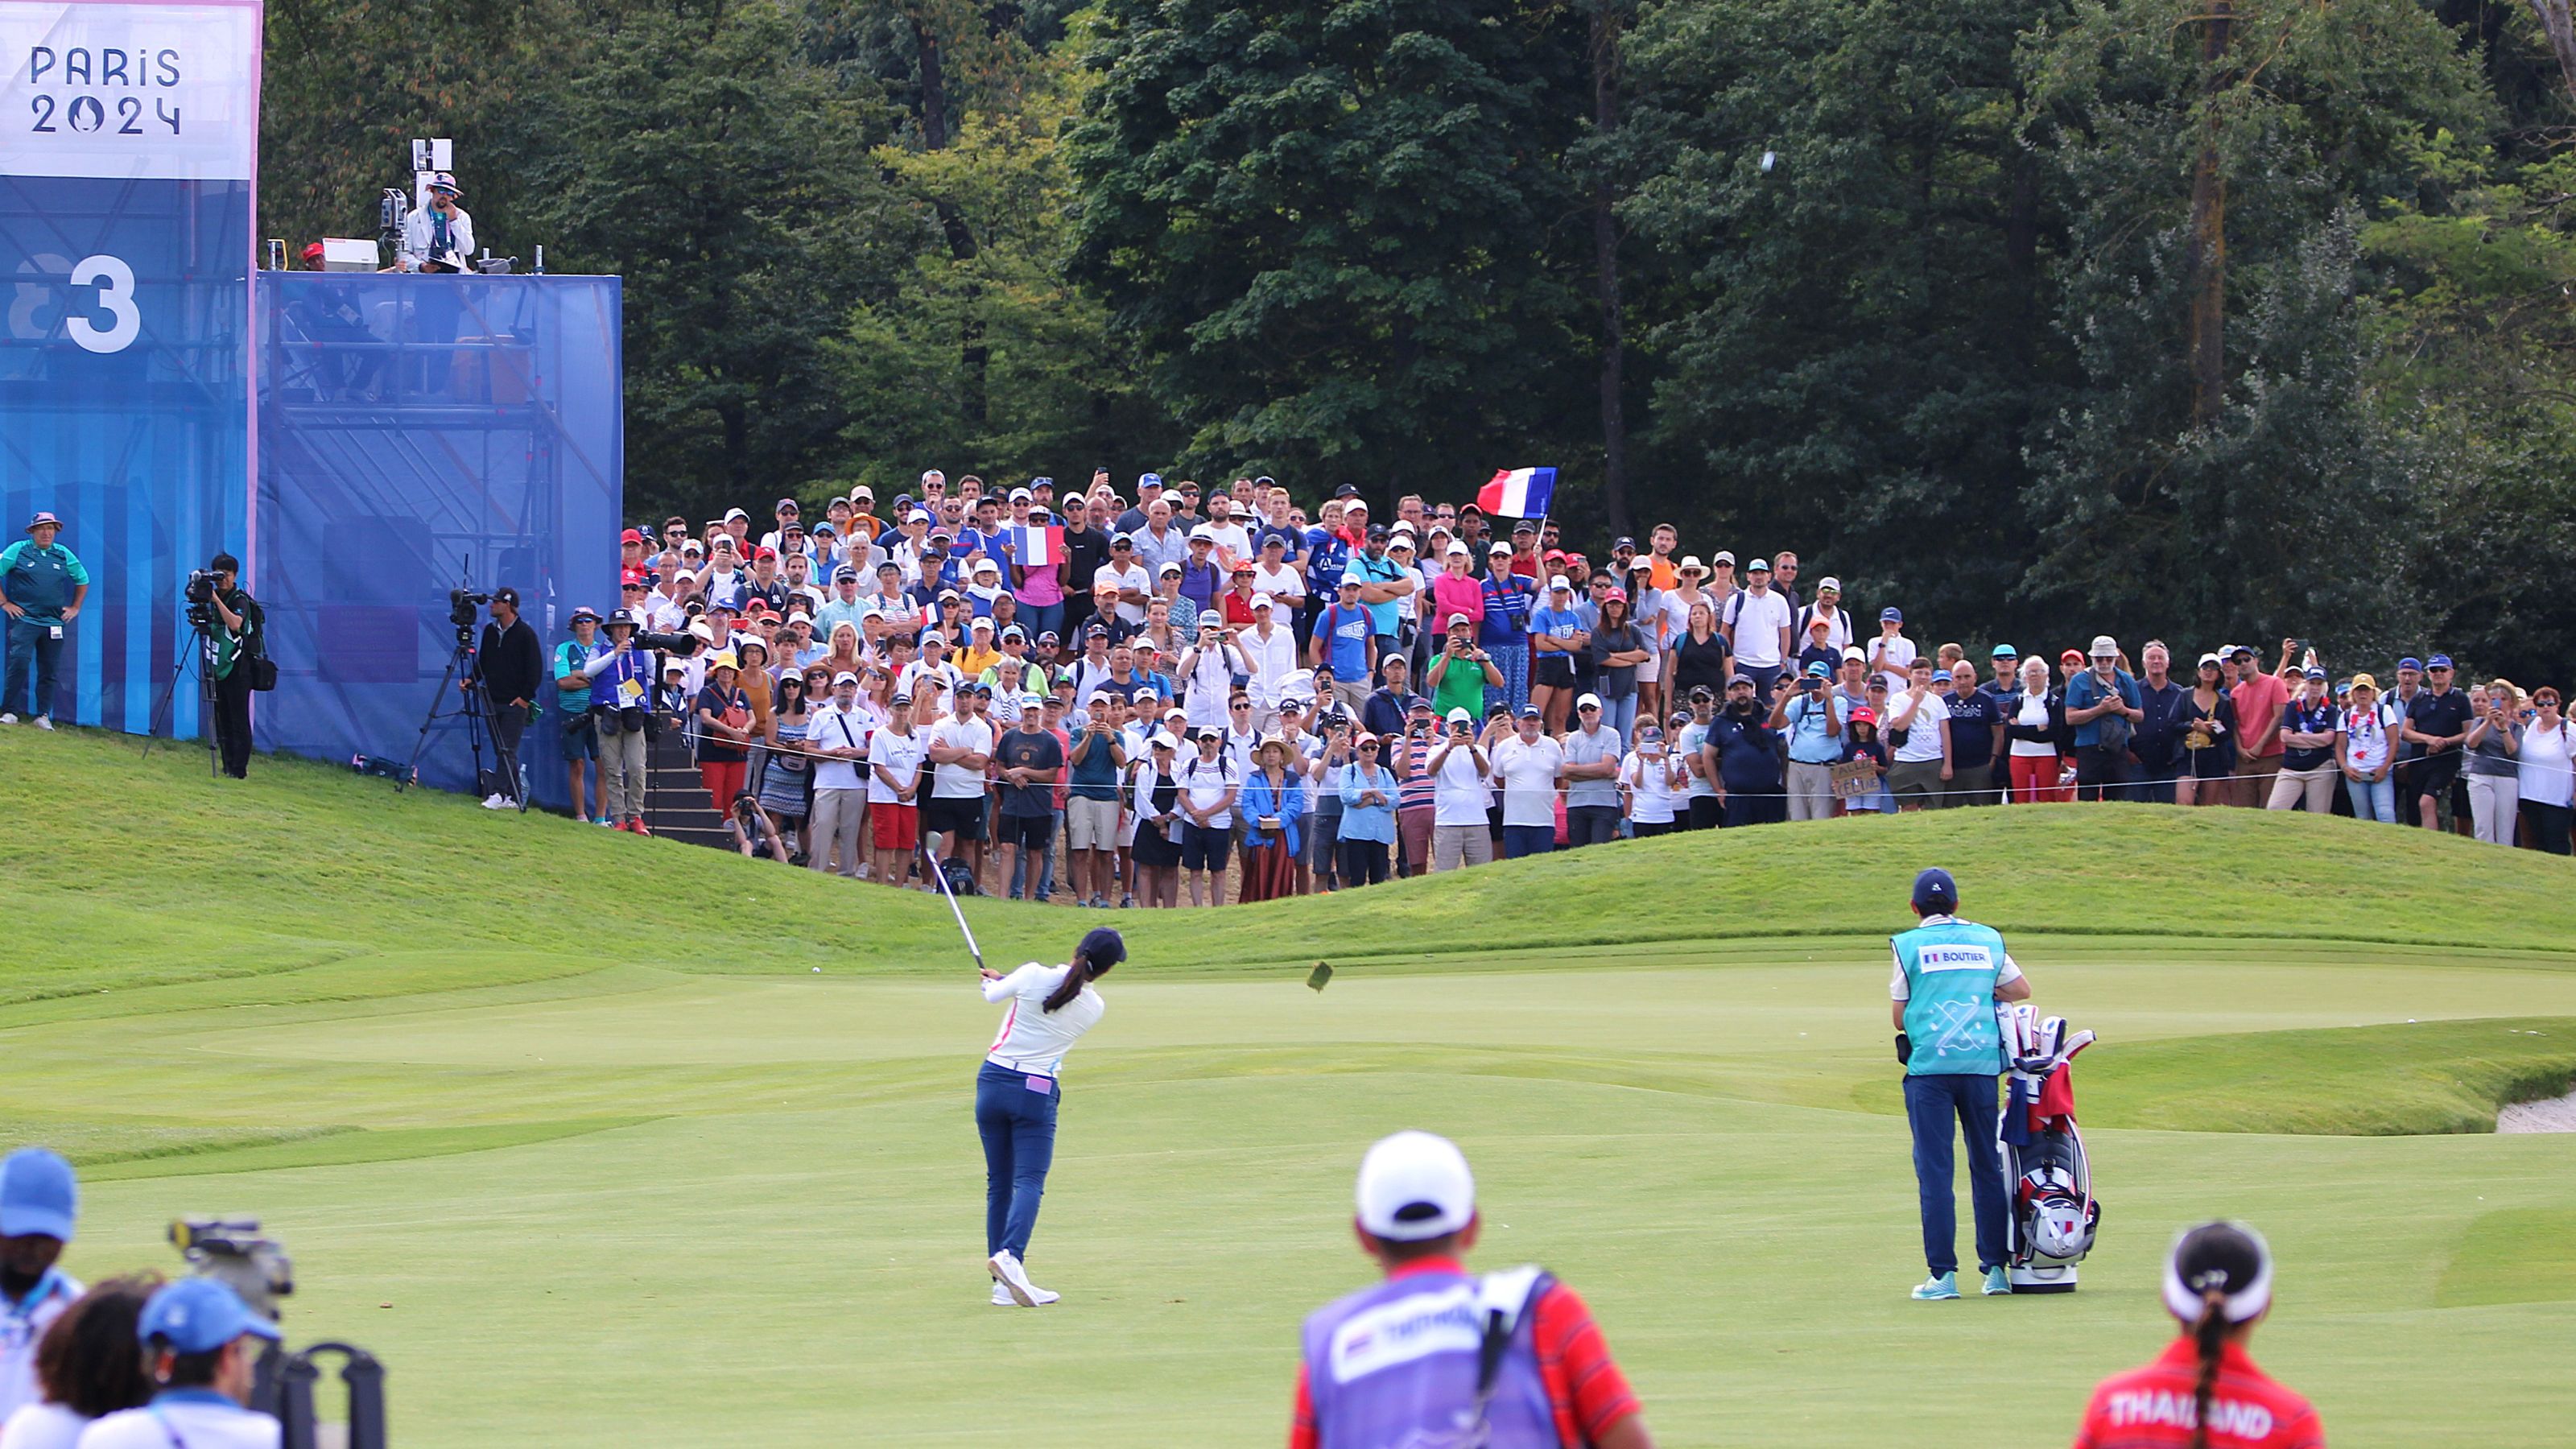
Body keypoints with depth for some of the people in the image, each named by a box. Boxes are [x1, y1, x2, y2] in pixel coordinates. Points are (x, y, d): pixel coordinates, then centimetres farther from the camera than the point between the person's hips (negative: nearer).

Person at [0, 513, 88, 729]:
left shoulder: (64, 555, 12)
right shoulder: (18, 551, 2)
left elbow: (83, 580, 25)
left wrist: (75, 607, 17)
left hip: (54, 622, 4)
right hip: (25, 619, -4)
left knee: (49, 671, 3)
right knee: (19, 663, -18)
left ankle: (43, 716, 10)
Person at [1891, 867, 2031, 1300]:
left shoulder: (1909, 945, 0)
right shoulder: (1987, 940, 9)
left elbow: (1899, 1017, 3)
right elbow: (2021, 989, 18)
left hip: (1929, 1066, -3)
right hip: (1982, 1063, 3)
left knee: (1934, 1171, -1)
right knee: (1988, 1167, 10)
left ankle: (1943, 1273, -6)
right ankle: (1995, 1268, 9)